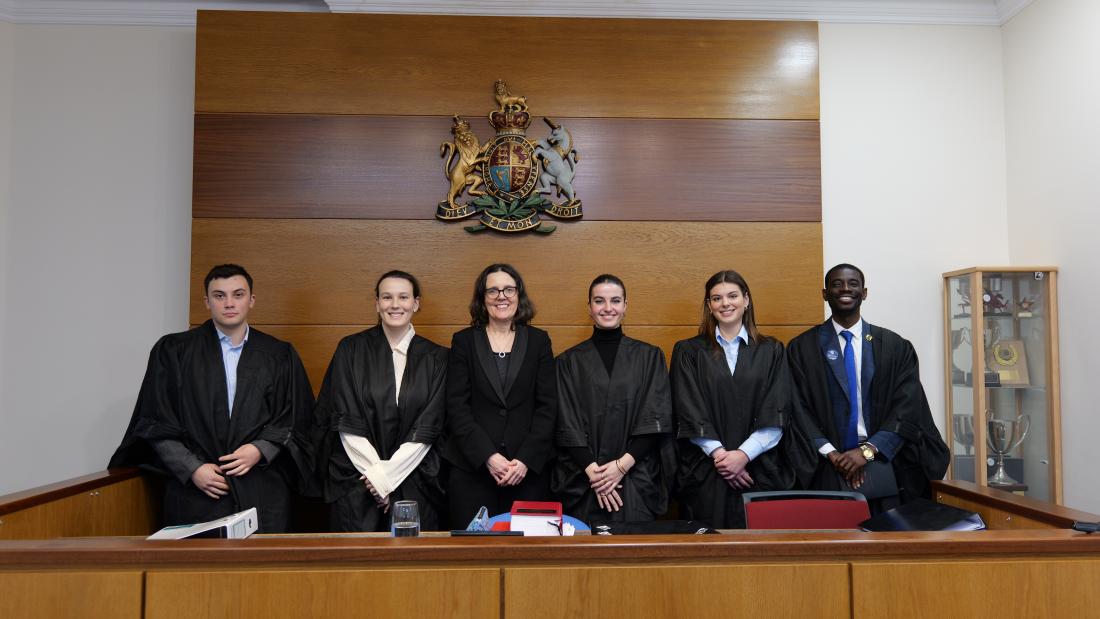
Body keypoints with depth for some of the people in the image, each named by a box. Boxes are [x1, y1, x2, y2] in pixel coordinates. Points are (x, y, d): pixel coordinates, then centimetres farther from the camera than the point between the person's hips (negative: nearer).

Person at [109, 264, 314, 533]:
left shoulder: (279, 356, 7)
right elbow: (155, 422, 3)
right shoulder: (172, 351, 4)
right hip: (195, 492, 0)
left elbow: (295, 418, 8)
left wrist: (261, 449, -8)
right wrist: (191, 468, -7)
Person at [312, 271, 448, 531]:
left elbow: (429, 427, -3)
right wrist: (376, 472, -9)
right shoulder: (351, 350, 1)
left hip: (413, 482, 1)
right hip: (355, 481, 0)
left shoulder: (435, 358, 2)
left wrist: (387, 474, -9)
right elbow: (345, 422, -3)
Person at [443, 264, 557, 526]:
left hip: (528, 470, 1)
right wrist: (487, 456, -11)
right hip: (471, 468, 0)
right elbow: (456, 406, -1)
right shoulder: (463, 341, 5)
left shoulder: (538, 340, 7)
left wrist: (526, 460, -9)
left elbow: (548, 406, 2)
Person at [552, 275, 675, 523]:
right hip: (582, 482, 0)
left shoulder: (650, 357, 5)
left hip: (637, 482, 0)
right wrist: (592, 470, -11)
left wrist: (622, 465, -10)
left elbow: (656, 420, -1)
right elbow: (566, 425, 0)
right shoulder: (568, 362, 5)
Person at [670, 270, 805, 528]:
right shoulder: (688, 352, 5)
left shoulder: (771, 351, 7)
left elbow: (776, 414, -1)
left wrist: (744, 454, -12)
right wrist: (719, 454, -13)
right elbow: (689, 413, -2)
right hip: (705, 473, 0)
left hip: (760, 470, 1)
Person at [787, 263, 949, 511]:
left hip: (884, 467, 1)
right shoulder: (802, 348, 2)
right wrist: (831, 454, -14)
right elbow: (799, 409, -3)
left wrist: (868, 450, -13)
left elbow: (907, 407, -3)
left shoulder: (895, 346, 5)